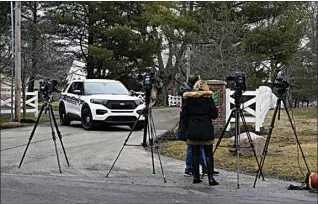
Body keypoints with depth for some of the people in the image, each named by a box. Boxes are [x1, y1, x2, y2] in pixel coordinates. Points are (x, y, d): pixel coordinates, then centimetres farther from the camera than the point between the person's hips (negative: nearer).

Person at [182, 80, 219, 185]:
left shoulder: (188, 98, 3)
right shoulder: (208, 98, -4)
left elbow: (184, 115, 5)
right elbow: (214, 115, -5)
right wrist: (216, 110, 16)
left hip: (192, 130, 2)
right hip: (206, 130, -2)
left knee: (195, 154, 8)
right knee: (208, 154, 2)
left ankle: (196, 177, 10)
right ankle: (210, 178, -4)